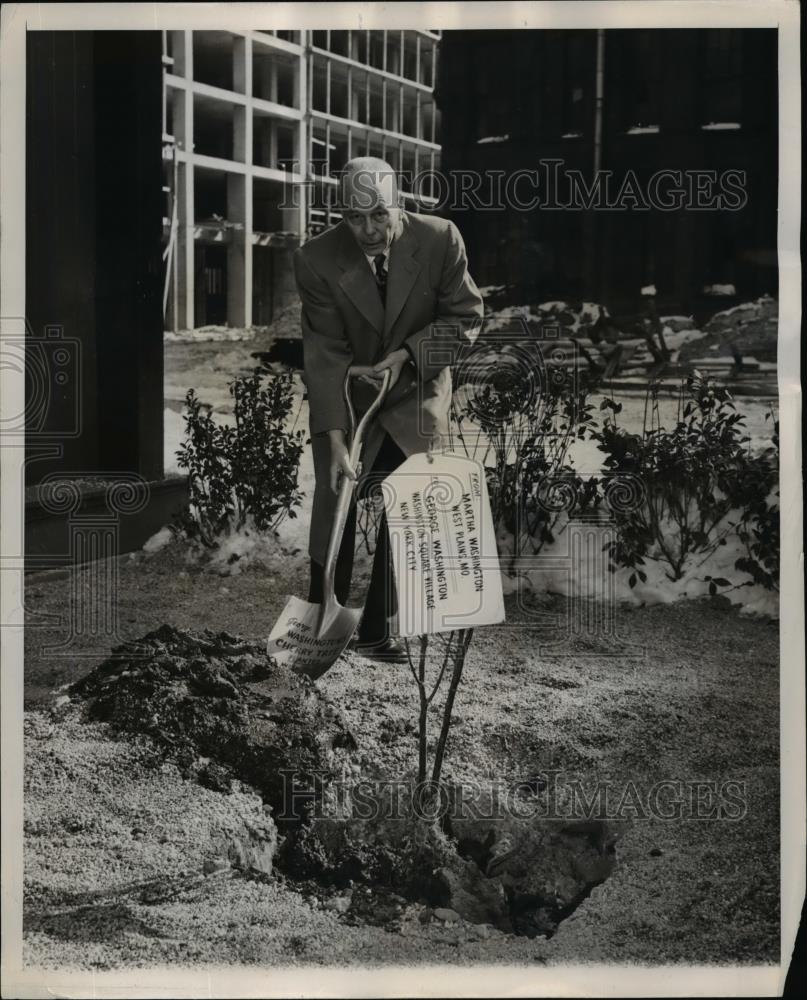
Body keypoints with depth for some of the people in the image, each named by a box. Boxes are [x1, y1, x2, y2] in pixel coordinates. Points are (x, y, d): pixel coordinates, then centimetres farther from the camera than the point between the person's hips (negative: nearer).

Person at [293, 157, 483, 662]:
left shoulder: (440, 240, -15)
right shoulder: (317, 259, -18)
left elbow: (466, 316, -5)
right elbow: (324, 354, -19)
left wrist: (407, 355, -19)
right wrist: (335, 441, -24)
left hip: (417, 397, 1)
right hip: (347, 398, -1)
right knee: (335, 511, -1)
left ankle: (378, 630, 14)